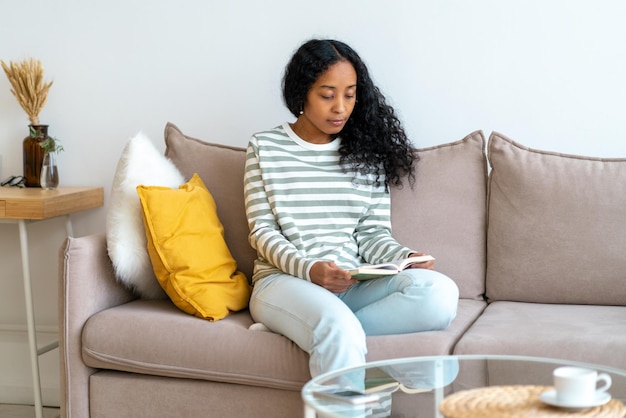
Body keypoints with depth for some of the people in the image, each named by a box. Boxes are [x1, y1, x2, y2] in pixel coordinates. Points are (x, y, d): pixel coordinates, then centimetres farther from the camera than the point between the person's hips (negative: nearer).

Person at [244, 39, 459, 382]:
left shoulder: (367, 152, 14)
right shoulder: (265, 148, 7)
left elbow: (373, 234, 10)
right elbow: (262, 232, 2)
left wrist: (406, 258, -12)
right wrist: (309, 270, -17)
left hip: (353, 287, 4)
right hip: (285, 281, -4)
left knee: (440, 293, -26)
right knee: (339, 330, -39)